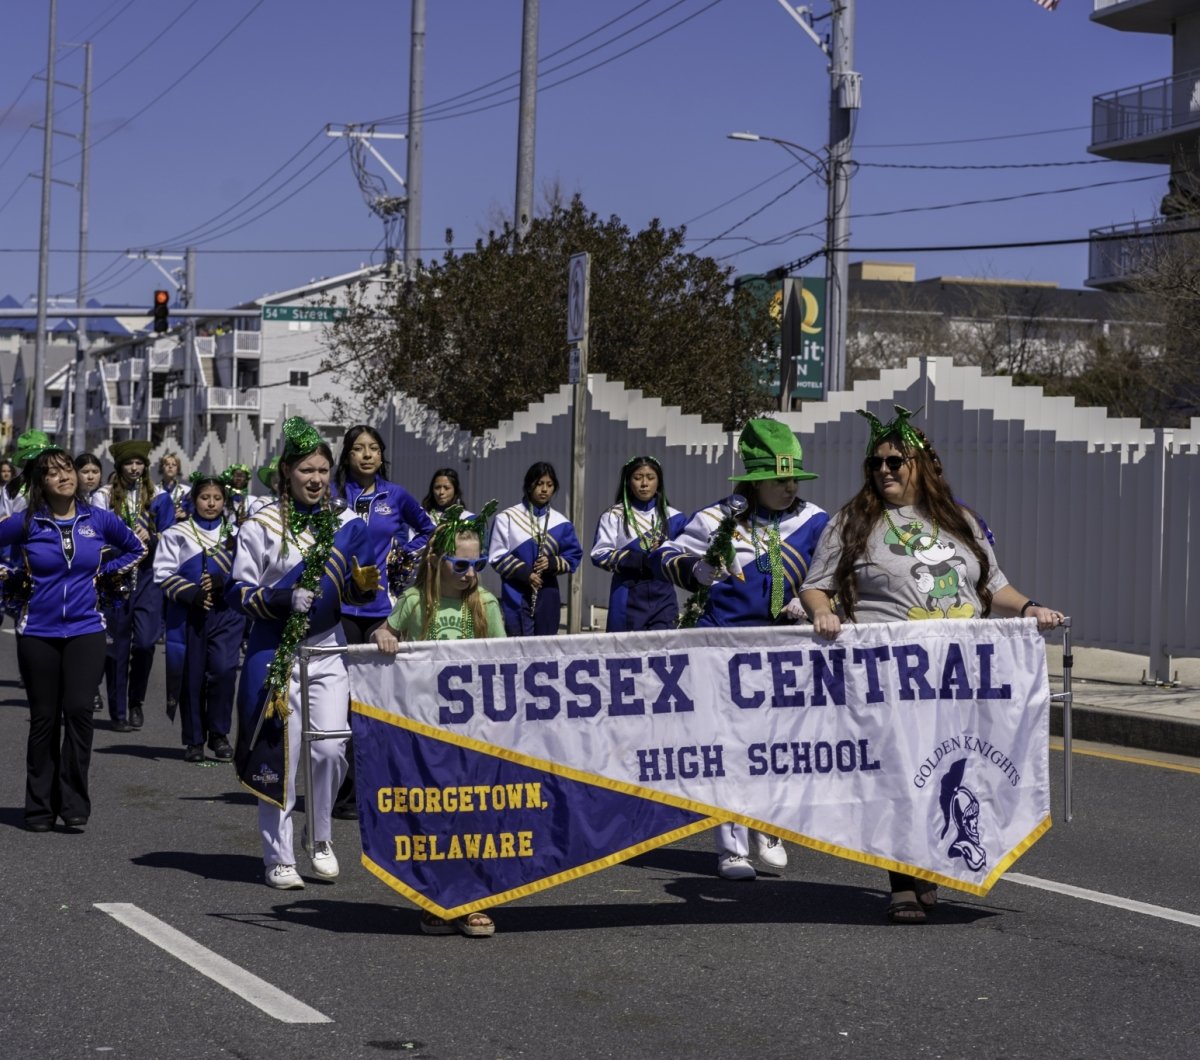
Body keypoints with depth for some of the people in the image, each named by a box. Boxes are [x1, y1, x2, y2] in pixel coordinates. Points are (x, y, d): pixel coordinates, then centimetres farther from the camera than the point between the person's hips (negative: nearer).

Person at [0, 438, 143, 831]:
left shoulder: (99, 520, 2)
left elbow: (135, 548, 18)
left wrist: (103, 571, 7)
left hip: (85, 631, 0)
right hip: (37, 633, 0)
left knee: (79, 710, -12)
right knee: (44, 718, 4)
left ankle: (74, 803, -3)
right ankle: (40, 807, 14)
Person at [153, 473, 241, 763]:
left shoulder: (234, 535, 11)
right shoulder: (177, 534, 4)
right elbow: (164, 573, -2)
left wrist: (223, 581, -12)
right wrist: (192, 593, -14)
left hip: (226, 612, 1)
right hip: (188, 614, -1)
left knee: (223, 669, -14)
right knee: (193, 676, 2)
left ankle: (219, 733, 1)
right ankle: (194, 739, 14)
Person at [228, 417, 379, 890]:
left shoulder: (346, 524, 9)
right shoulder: (262, 525, -2)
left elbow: (355, 593, 14)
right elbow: (239, 591, -4)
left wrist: (365, 582, -9)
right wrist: (281, 599, -20)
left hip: (328, 651, 3)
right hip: (276, 651, -3)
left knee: (331, 749, -5)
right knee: (279, 754, -2)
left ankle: (321, 839, 19)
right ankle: (279, 857, 8)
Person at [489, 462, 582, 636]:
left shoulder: (561, 523, 7)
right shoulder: (507, 518, -2)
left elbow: (574, 556, 9)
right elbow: (497, 557, -3)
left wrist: (553, 563, -11)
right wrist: (525, 573, -14)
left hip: (547, 595, 3)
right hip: (516, 595, -3)